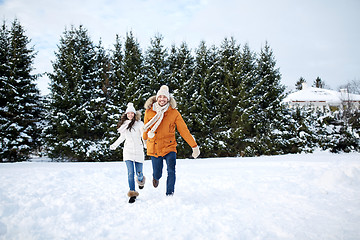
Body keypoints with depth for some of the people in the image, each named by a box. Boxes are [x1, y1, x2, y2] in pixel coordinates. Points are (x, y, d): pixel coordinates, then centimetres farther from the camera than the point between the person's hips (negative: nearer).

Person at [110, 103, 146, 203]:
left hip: (138, 151, -2)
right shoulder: (124, 124, 9)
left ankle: (141, 180, 40)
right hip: (128, 151, 2)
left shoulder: (139, 123, -3)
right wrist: (114, 145, 32)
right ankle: (132, 193, -3)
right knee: (130, 173, -9)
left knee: (139, 173, 3)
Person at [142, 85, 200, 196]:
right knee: (157, 174, 9)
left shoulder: (174, 113, -7)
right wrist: (145, 139, 31)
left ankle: (170, 195, -6)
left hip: (169, 147, -1)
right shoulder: (149, 111, -3)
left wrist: (194, 146, -6)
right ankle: (156, 178, 47)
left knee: (171, 171, -20)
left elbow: (184, 130, -5)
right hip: (154, 148, 1)